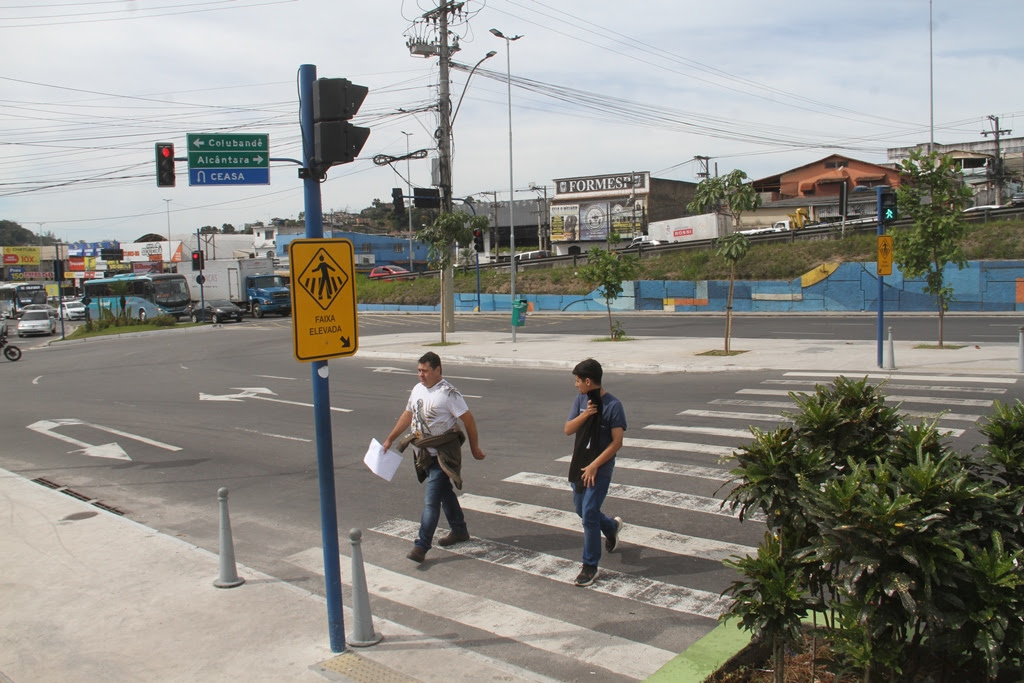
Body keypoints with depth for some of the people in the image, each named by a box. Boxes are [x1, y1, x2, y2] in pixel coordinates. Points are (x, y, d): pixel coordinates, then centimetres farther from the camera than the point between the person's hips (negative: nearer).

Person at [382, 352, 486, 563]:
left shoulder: (448, 393, -17)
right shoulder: (417, 389, 7)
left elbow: (468, 420, -12)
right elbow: (408, 415, 18)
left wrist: (474, 448, -7)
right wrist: (390, 439, 18)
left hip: (443, 455, -8)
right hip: (425, 454, 8)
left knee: (431, 500, -8)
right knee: (445, 493, 20)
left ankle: (421, 546, -5)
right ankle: (459, 531, 36)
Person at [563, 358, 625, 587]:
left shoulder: (613, 405, -16)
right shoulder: (581, 400, 2)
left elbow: (617, 442, -17)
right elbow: (568, 430, -1)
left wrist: (594, 465, -19)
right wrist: (584, 415, -18)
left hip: (600, 468, -7)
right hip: (579, 464, 7)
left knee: (589, 515, -8)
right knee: (580, 508, 19)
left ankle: (590, 566, 5)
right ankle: (611, 526, 48)